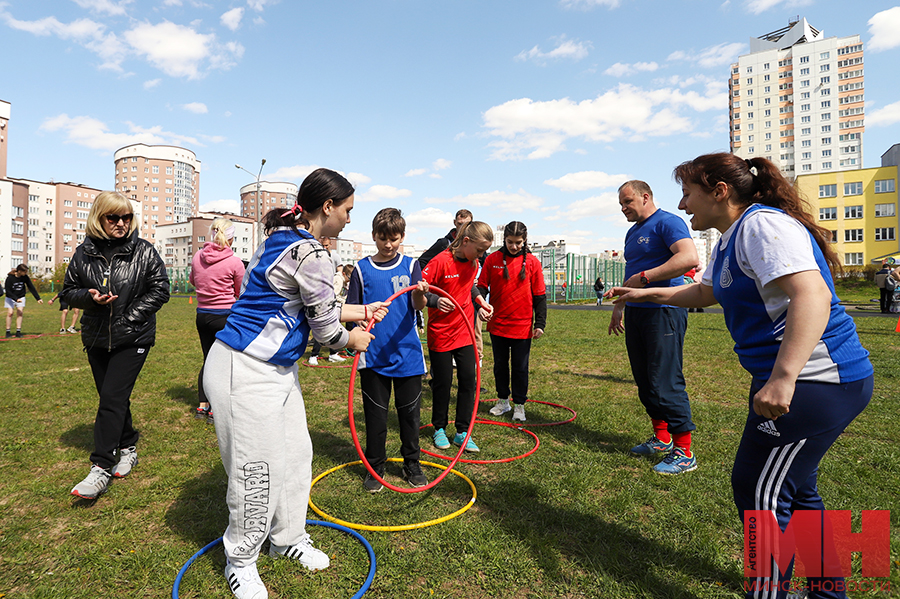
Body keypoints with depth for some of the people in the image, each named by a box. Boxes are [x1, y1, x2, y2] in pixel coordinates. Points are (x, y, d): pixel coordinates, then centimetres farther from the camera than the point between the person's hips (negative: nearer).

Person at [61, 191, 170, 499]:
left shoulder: (144, 251, -5)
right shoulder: (84, 253, 4)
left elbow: (159, 290, -5)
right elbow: (68, 292, 11)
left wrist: (129, 317, -12)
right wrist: (90, 297, -12)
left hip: (133, 338, -4)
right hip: (96, 339, 4)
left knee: (112, 398, -10)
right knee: (112, 397, 14)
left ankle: (101, 468, -4)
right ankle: (128, 447, 33)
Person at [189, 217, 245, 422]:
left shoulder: (197, 257, 0)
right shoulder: (234, 262, -14)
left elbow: (193, 281, 20)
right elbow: (241, 294, 0)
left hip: (202, 314, 5)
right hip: (225, 316, -5)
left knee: (208, 360, 17)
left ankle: (202, 406, 24)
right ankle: (215, 409, 10)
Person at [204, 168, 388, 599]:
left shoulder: (285, 239, 10)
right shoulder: (311, 253, -22)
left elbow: (312, 307, 18)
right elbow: (326, 330, -15)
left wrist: (362, 311, 23)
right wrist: (354, 339, 6)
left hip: (275, 369, 10)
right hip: (247, 373, -10)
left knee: (295, 455, 18)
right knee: (258, 470, 5)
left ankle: (288, 538, 38)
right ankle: (240, 562, 29)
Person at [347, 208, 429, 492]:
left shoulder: (410, 265, 2)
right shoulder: (362, 269, 2)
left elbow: (418, 306, -10)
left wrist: (420, 294, -32)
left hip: (407, 352, 0)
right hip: (373, 354, 0)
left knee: (409, 412, 11)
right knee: (375, 414, 9)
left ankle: (412, 465, 29)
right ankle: (375, 468, 27)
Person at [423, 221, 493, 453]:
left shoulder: (473, 262, 3)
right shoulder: (441, 261, -18)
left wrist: (481, 301, 7)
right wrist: (436, 301, -37)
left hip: (465, 331, 6)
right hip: (441, 333, -5)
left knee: (468, 380, 5)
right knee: (442, 382, 6)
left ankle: (463, 432, 18)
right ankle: (439, 428, 27)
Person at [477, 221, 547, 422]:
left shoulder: (532, 262, -2)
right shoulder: (492, 259, -1)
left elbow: (539, 296, 1)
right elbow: (482, 286, 3)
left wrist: (540, 323, -3)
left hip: (522, 326, -1)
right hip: (497, 324, 2)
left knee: (520, 367, 7)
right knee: (500, 365, 14)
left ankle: (519, 405, 21)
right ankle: (502, 401, 31)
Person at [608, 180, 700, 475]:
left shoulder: (667, 222, -8)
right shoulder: (632, 232, 20)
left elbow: (690, 258, -24)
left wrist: (644, 277, -23)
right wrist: (619, 307, 24)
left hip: (664, 312, -9)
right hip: (636, 313, 9)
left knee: (666, 383, -8)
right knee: (645, 381, 13)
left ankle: (684, 453, 4)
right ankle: (661, 437, 27)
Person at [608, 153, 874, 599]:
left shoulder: (763, 224, -17)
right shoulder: (731, 239, 15)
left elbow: (812, 296, -30)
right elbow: (706, 292, 31)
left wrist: (783, 378, -39)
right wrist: (645, 294, 31)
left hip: (815, 379, -11)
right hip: (794, 379, 11)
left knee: (759, 492, -3)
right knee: (792, 488, 20)